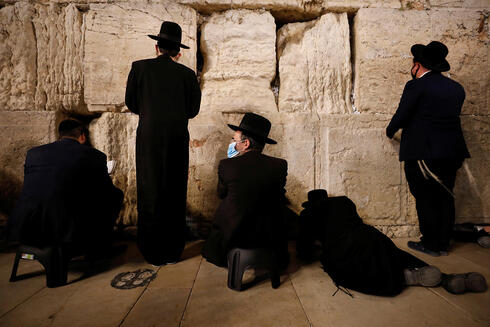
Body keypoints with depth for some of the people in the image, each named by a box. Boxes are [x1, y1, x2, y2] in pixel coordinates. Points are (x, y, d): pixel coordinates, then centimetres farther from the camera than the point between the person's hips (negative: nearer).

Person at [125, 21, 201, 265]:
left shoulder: (140, 67, 3)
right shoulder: (187, 74, 4)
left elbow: (131, 103, 8)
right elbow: (193, 110, 6)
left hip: (148, 138, -1)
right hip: (177, 139, 1)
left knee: (150, 194, 8)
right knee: (175, 195, 10)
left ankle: (153, 253, 17)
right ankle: (173, 251, 20)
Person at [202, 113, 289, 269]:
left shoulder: (226, 165, -17)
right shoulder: (280, 165, -12)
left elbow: (221, 194, 0)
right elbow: (279, 199, 2)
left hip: (232, 235, -1)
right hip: (268, 237, 1)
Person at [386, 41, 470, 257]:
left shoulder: (416, 86, -9)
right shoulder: (456, 88, 13)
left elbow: (401, 116, -8)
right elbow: (453, 116, 18)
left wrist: (389, 132, 10)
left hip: (423, 153, -7)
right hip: (451, 153, 7)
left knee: (426, 199, 2)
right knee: (445, 198, 14)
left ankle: (431, 244, 12)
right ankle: (443, 244, 25)